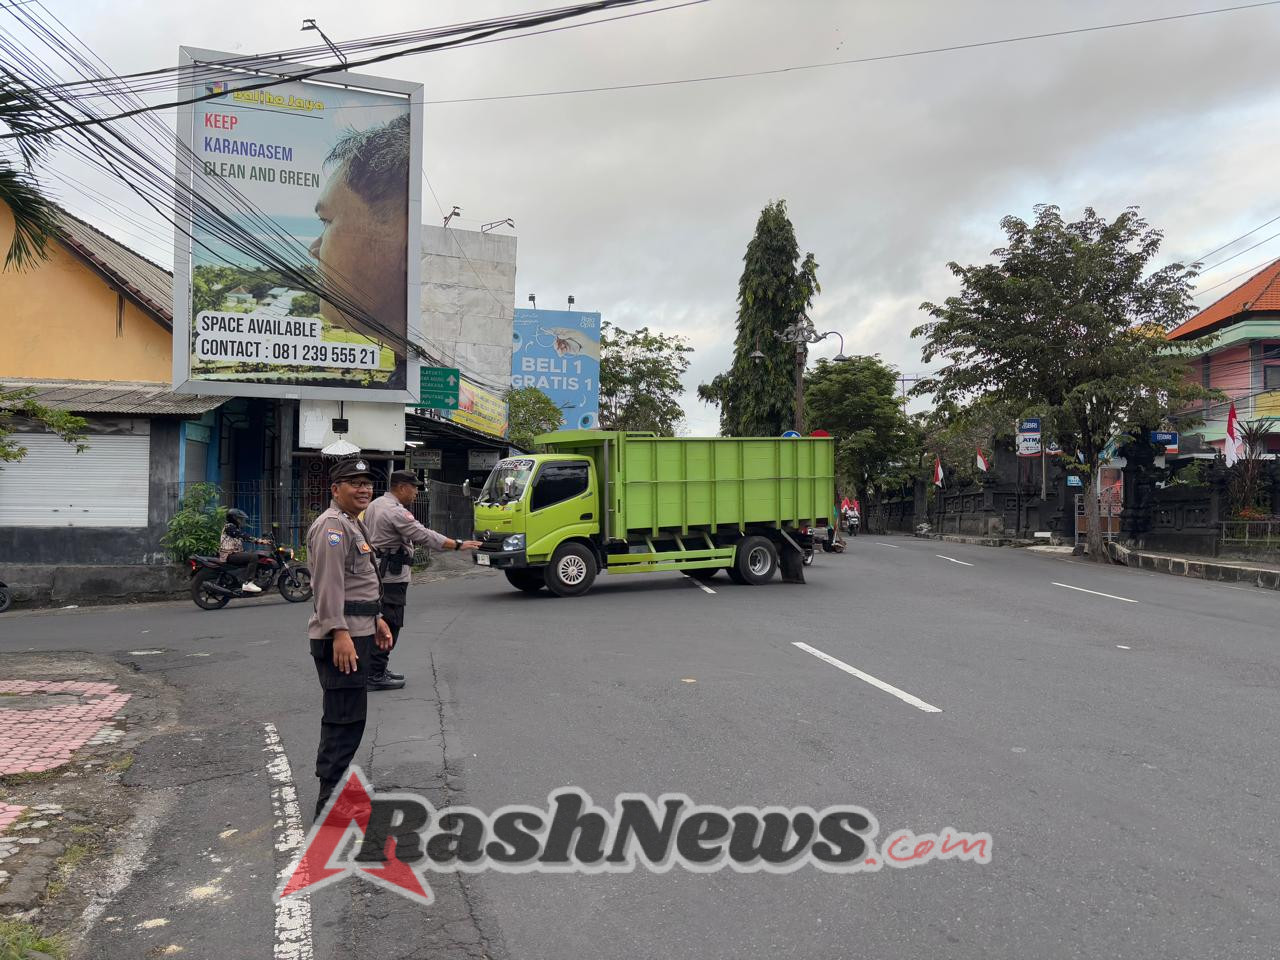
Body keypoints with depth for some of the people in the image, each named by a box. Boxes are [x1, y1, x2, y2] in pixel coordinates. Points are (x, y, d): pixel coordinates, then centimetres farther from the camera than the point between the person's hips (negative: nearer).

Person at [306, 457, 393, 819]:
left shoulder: (354, 524, 21)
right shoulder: (332, 525, -13)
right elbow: (329, 584, -22)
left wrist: (377, 619, 25)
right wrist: (340, 633, -27)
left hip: (357, 632, 11)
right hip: (340, 636, -11)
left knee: (346, 719, 18)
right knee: (345, 720, -10)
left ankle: (335, 788, 30)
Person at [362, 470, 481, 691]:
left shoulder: (374, 505, 15)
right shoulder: (396, 512, -17)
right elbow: (425, 535, -21)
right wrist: (458, 545, -20)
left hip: (375, 571, 10)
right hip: (391, 576, -10)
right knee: (388, 625, -6)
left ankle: (377, 670, 23)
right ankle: (376, 676, -5)